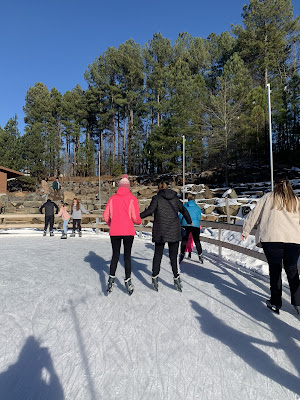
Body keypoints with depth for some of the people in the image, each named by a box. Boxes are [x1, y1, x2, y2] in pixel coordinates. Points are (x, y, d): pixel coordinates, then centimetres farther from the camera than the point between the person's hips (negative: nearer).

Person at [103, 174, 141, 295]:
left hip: (114, 232, 2)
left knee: (115, 255, 13)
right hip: (128, 231, -2)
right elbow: (135, 217, -9)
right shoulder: (132, 199, -4)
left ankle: (111, 279, 6)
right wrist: (139, 222, 14)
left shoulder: (112, 198, 3)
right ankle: (128, 281, 14)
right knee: (127, 256, 9)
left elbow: (106, 215, 3)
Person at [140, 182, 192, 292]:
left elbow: (150, 211, -13)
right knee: (173, 256, 10)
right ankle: (176, 277, 5)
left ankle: (155, 277, 12)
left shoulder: (157, 198, -1)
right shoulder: (175, 198, 9)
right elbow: (184, 210, 18)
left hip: (160, 232, -2)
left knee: (157, 255, 11)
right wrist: (189, 221, 33)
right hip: (174, 231, 2)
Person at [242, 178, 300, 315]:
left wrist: (245, 232, 15)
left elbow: (254, 214, 7)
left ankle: (275, 303, 15)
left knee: (275, 270, 8)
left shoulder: (268, 197, 10)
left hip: (272, 238, -2)